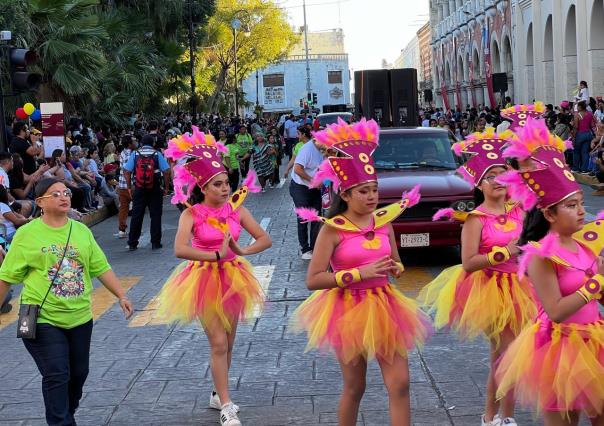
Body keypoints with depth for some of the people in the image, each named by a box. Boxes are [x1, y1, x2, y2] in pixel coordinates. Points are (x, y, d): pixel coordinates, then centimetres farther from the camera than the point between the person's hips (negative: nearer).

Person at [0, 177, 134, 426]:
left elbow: (101, 268, 8)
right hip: (43, 320, -4)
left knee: (78, 373, 14)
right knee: (56, 376, -8)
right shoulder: (27, 234, -6)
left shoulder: (82, 231, 6)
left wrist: (122, 297, 3)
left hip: (80, 317, 5)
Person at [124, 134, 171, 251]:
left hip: (139, 190, 1)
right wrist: (166, 187, 2)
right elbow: (166, 171, -7)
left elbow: (126, 172, -3)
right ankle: (155, 243, 6)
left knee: (136, 216, 7)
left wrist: (129, 187, 5)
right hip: (155, 190, -1)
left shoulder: (135, 154, 1)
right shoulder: (157, 154, -2)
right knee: (155, 216, 6)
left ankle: (132, 243, 8)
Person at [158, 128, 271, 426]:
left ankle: (219, 395, 32)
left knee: (227, 343, 14)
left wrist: (242, 251, -22)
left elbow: (265, 239, -4)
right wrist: (217, 255, -29)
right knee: (218, 343, -6)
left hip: (233, 277, 4)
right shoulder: (192, 214, -15)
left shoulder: (236, 209, -5)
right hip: (205, 279, -4)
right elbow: (180, 250, -29)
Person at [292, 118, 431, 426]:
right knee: (354, 388, 9)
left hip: (384, 307, 4)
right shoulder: (333, 228, -12)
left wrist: (396, 269, -7)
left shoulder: (384, 222, 2)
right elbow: (313, 280, -17)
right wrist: (361, 273, -22)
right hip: (349, 310, -4)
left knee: (400, 384, -2)